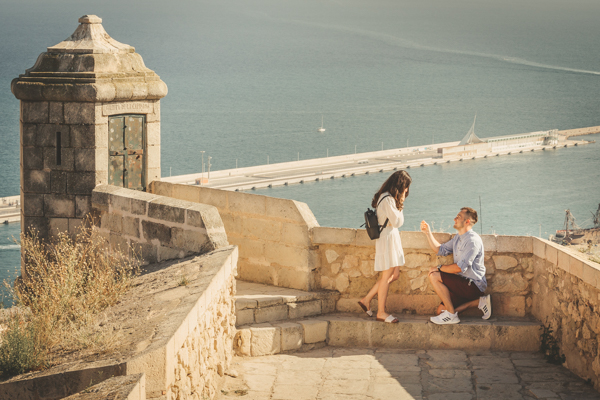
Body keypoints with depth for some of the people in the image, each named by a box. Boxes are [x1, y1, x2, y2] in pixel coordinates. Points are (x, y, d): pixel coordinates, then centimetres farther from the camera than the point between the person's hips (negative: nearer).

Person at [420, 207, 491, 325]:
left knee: (434, 276, -20)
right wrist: (428, 233, 13)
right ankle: (478, 302, 7)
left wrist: (439, 268, -13)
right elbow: (440, 249, 22)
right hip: (464, 284, 10)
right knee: (441, 311, 3)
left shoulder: (473, 240, -18)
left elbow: (459, 268, -24)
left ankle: (451, 315, -16)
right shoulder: (458, 238, 14)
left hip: (473, 285, -10)